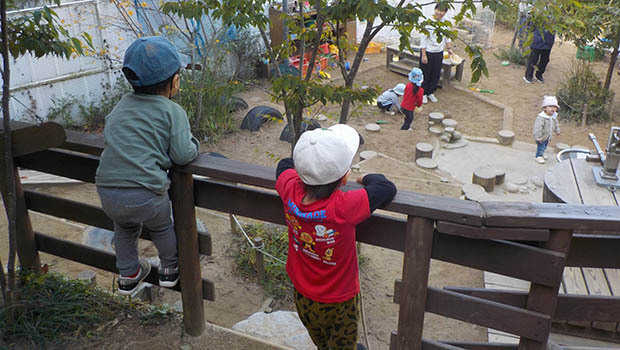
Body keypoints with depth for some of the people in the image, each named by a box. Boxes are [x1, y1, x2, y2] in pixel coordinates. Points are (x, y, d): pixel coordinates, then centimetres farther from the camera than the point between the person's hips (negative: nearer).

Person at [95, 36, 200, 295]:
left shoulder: (122, 106, 13)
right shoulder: (173, 111, -4)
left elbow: (108, 135, 18)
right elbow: (182, 155, -10)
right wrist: (194, 143, 11)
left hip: (107, 192, 5)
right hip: (145, 193, -4)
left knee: (124, 228, 33)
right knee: (161, 227, 27)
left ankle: (128, 275, 47)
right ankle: (170, 269, 46)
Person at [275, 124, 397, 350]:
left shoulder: (290, 190, -25)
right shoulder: (344, 207, -40)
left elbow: (284, 164, -2)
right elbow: (387, 188, -26)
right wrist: (366, 178, -9)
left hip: (302, 296, 5)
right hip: (338, 304, -5)